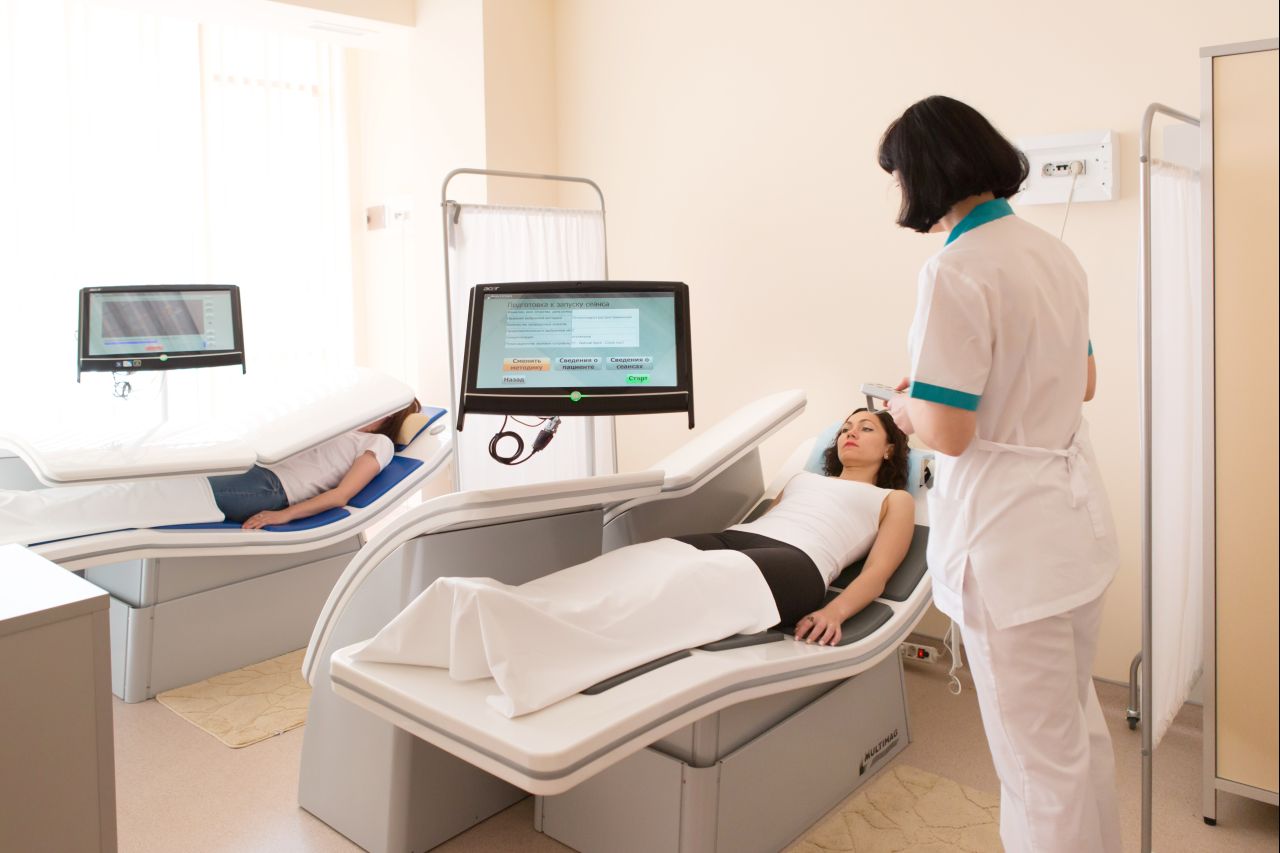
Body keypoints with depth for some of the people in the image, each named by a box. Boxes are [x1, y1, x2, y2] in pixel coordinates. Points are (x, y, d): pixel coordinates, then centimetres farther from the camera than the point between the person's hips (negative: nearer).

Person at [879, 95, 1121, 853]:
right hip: (1079, 519, 9)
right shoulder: (1054, 252, 7)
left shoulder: (957, 272, -20)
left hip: (1013, 542, -9)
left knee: (1040, 761, 7)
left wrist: (905, 408, 0)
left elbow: (948, 433, -20)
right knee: (1080, 727, 26)